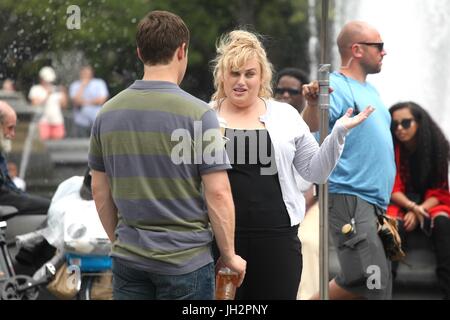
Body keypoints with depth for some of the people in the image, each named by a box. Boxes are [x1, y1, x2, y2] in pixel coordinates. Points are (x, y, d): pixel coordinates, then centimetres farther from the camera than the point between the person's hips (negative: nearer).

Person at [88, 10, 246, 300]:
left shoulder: (108, 113, 4)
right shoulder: (198, 114, -12)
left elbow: (100, 190, 10)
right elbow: (217, 194, -12)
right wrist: (229, 255, -1)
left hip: (128, 258, 5)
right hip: (185, 260, -4)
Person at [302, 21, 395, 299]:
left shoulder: (370, 90, 19)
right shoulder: (336, 87, -11)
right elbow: (310, 130, -27)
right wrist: (313, 103, -47)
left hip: (374, 201, 10)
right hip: (349, 196, -10)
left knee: (380, 285, 11)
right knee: (367, 279, -21)